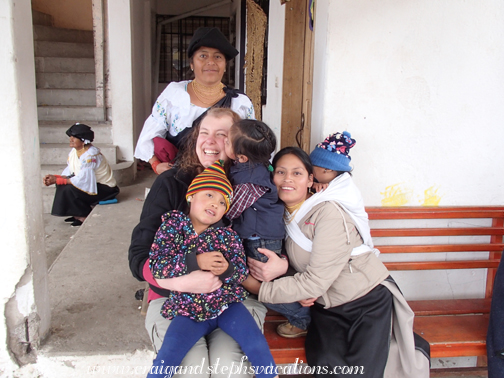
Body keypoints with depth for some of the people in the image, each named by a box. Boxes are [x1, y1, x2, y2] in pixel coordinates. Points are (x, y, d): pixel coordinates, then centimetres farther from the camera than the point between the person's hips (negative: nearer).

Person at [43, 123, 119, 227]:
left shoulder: (91, 155, -24)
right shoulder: (74, 152, 3)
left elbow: (82, 179, -28)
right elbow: (69, 174, 2)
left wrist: (57, 180, -23)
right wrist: (54, 177, -16)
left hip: (105, 189, -9)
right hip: (90, 184, 9)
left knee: (69, 189, -23)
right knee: (62, 185, -4)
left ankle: (85, 216, -4)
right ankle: (78, 214, 6)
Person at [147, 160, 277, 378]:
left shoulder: (227, 235, 1)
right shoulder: (173, 225, -3)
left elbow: (242, 272, -1)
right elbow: (157, 266, -13)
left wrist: (227, 269, -25)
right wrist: (195, 261, -24)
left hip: (226, 304, 1)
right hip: (189, 309, -1)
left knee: (258, 347, -11)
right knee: (168, 356, -17)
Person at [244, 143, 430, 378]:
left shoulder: (329, 213, -22)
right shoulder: (282, 215, 1)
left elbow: (317, 282, -25)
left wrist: (261, 290, -21)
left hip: (368, 300, -5)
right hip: (325, 307, 5)